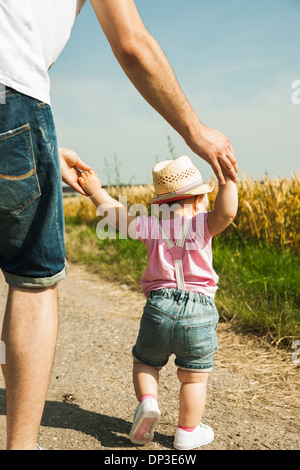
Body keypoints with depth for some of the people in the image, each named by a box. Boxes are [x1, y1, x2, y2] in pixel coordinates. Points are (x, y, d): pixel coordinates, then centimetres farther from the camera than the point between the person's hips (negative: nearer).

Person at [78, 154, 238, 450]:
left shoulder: (151, 226, 3)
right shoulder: (201, 224, -4)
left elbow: (115, 213, 11)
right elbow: (226, 213, -23)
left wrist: (95, 191, 22)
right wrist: (228, 179, -19)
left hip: (159, 307, 1)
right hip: (199, 313, -1)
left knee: (144, 362, 24)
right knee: (194, 377, 14)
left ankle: (147, 402, 1)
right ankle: (187, 433, 22)